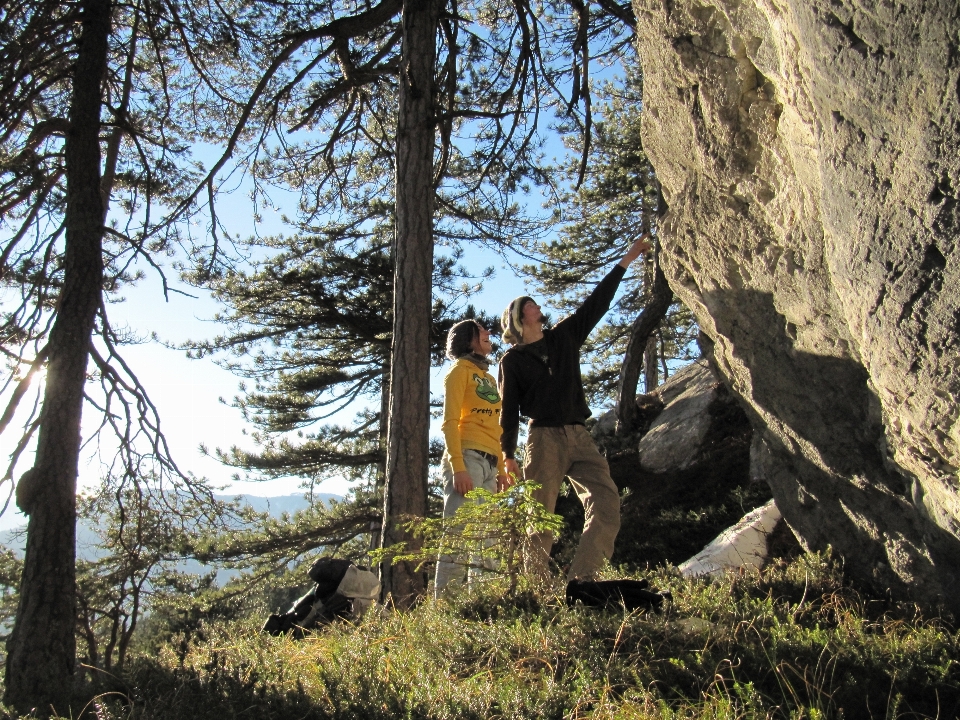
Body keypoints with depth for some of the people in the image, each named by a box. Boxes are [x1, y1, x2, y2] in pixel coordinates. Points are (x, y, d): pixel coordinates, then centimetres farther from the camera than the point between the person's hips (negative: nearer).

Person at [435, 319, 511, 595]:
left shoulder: (488, 377, 24)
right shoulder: (460, 370, 2)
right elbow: (450, 421, -7)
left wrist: (501, 468, 14)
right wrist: (458, 467, -17)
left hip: (489, 462, 8)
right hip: (468, 457, -8)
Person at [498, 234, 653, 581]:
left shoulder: (564, 336, 18)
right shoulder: (512, 360, 7)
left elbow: (597, 302, 18)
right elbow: (508, 410, 3)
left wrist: (628, 258, 17)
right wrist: (508, 455, -5)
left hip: (579, 437, 4)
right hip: (543, 438, -4)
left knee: (607, 505, -12)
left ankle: (580, 582, -13)